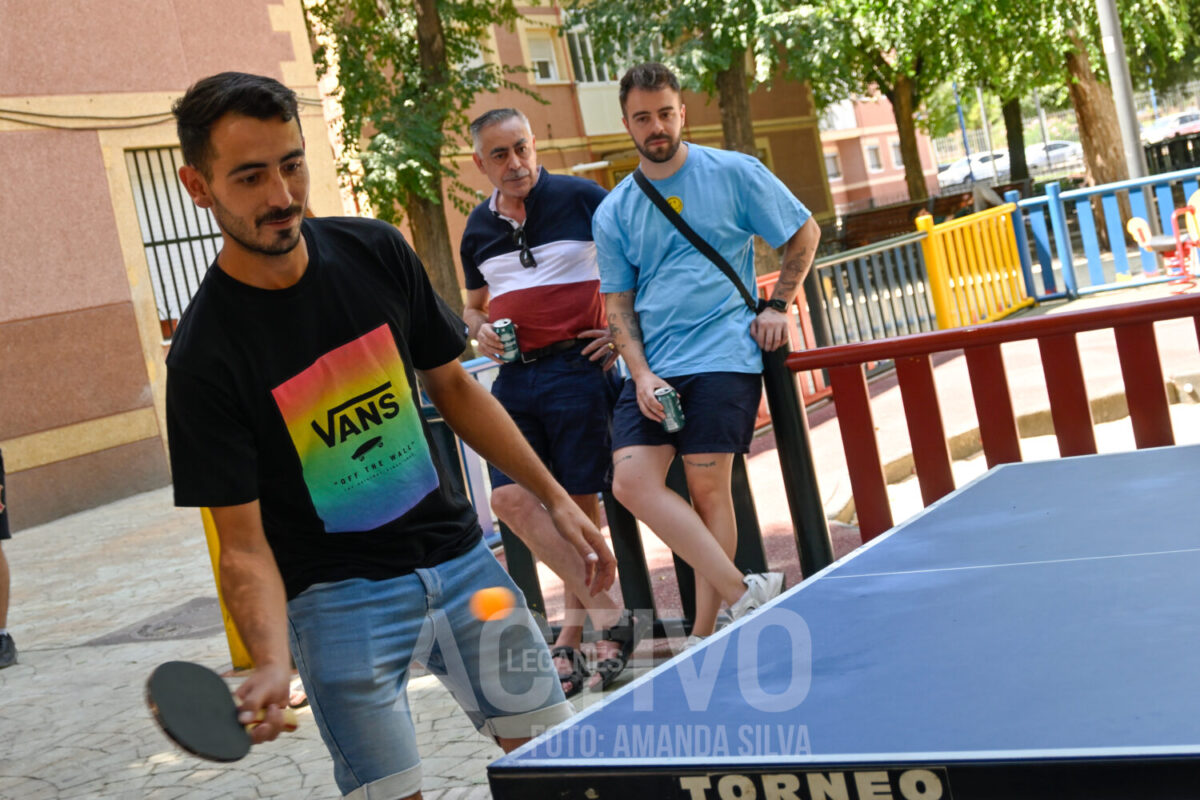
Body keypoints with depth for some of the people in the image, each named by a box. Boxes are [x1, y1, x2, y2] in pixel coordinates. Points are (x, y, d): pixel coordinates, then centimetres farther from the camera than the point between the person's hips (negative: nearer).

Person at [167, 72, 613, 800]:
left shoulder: (377, 253, -4)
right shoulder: (205, 358, -18)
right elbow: (243, 542, -15)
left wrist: (553, 496, 8)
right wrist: (272, 662, -32)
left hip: (458, 556, 5)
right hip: (339, 597, -4)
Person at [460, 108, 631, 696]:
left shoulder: (581, 198, -1)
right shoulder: (478, 228, 14)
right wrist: (479, 329, 5)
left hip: (578, 367, -4)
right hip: (514, 378, 5)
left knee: (580, 500, -1)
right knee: (510, 498, -11)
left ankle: (573, 634, 12)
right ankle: (605, 613, -3)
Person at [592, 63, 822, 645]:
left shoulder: (734, 174, 3)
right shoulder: (612, 214, 10)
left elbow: (804, 233, 13)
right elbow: (618, 304, 11)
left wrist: (777, 304, 4)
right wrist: (640, 373, -3)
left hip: (723, 356, -3)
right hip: (653, 368, 4)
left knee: (707, 487, -9)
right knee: (632, 481, -14)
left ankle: (704, 633, 2)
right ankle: (742, 592, -11)